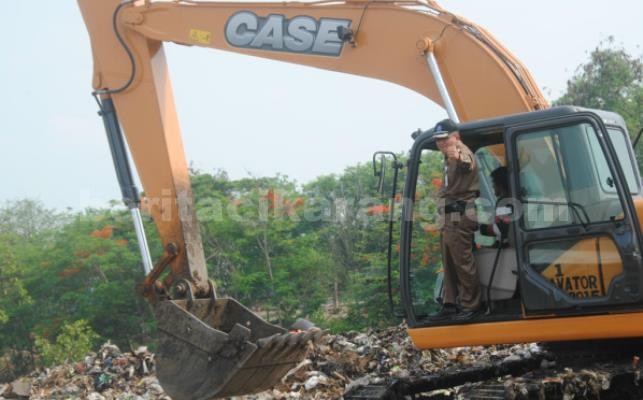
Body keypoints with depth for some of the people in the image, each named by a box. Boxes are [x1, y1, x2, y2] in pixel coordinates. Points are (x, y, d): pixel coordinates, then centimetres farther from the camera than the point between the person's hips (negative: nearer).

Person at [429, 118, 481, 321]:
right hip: (450, 217, 11)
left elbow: (467, 164, -40)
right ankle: (450, 305, 18)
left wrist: (459, 158, -60)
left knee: (463, 262, -9)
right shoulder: (450, 157, 21)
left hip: (460, 217, -11)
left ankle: (470, 306, -6)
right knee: (449, 264, 13)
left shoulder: (463, 152, -12)